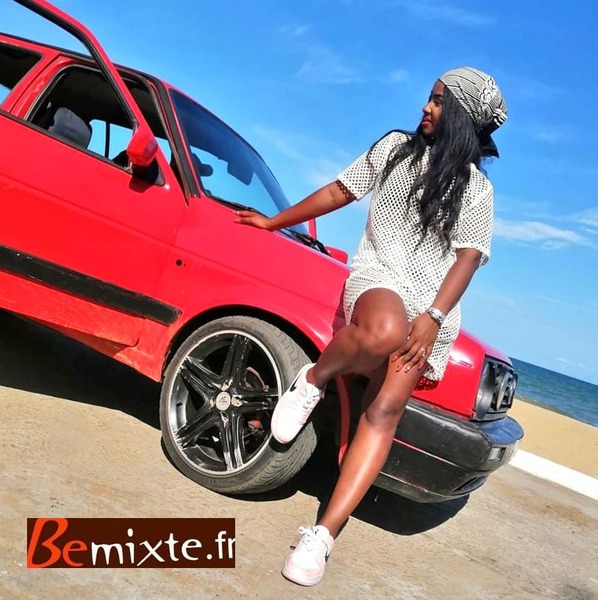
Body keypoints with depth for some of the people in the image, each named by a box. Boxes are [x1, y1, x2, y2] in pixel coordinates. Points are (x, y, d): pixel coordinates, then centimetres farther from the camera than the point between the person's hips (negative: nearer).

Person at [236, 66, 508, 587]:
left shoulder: (477, 188, 12)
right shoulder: (396, 147, 15)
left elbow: (468, 256, 3)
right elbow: (339, 191, 20)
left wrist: (433, 316, -12)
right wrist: (274, 222, 23)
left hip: (432, 310, 1)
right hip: (378, 277, 0)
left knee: (385, 410, -18)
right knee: (385, 329, -40)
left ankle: (324, 534, -17)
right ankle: (314, 379, -11)